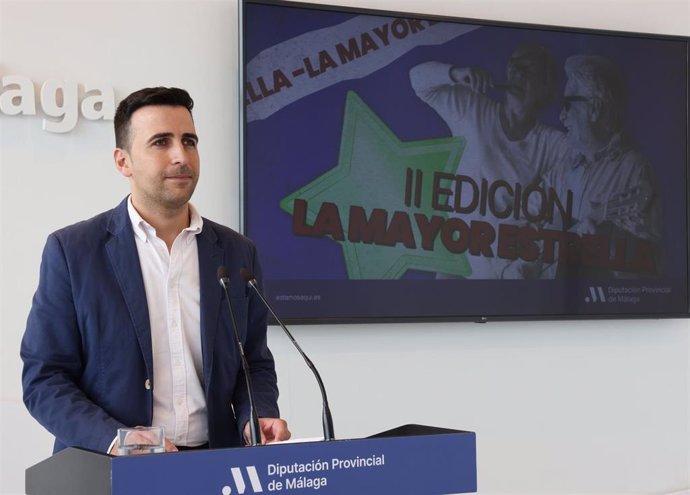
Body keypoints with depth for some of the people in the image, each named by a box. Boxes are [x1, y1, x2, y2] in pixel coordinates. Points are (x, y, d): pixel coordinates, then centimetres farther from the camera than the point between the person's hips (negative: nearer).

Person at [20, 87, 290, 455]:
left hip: (216, 467, 4)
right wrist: (114, 440, -17)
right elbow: (44, 378, -2)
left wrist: (256, 419, -4)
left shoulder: (237, 254, 10)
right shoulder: (71, 251, 0)